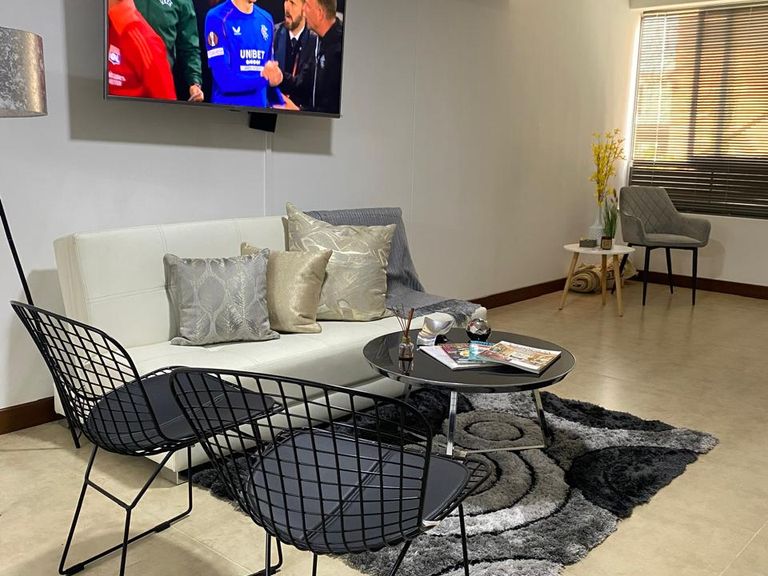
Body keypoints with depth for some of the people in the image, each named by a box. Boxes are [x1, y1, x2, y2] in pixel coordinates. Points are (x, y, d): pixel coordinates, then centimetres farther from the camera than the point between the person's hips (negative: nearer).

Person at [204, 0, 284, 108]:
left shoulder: (266, 20, 9)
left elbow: (271, 69, 11)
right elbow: (224, 80, -15)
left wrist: (278, 103, -2)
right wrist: (264, 78, -17)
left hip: (260, 108, 5)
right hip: (227, 110, -5)